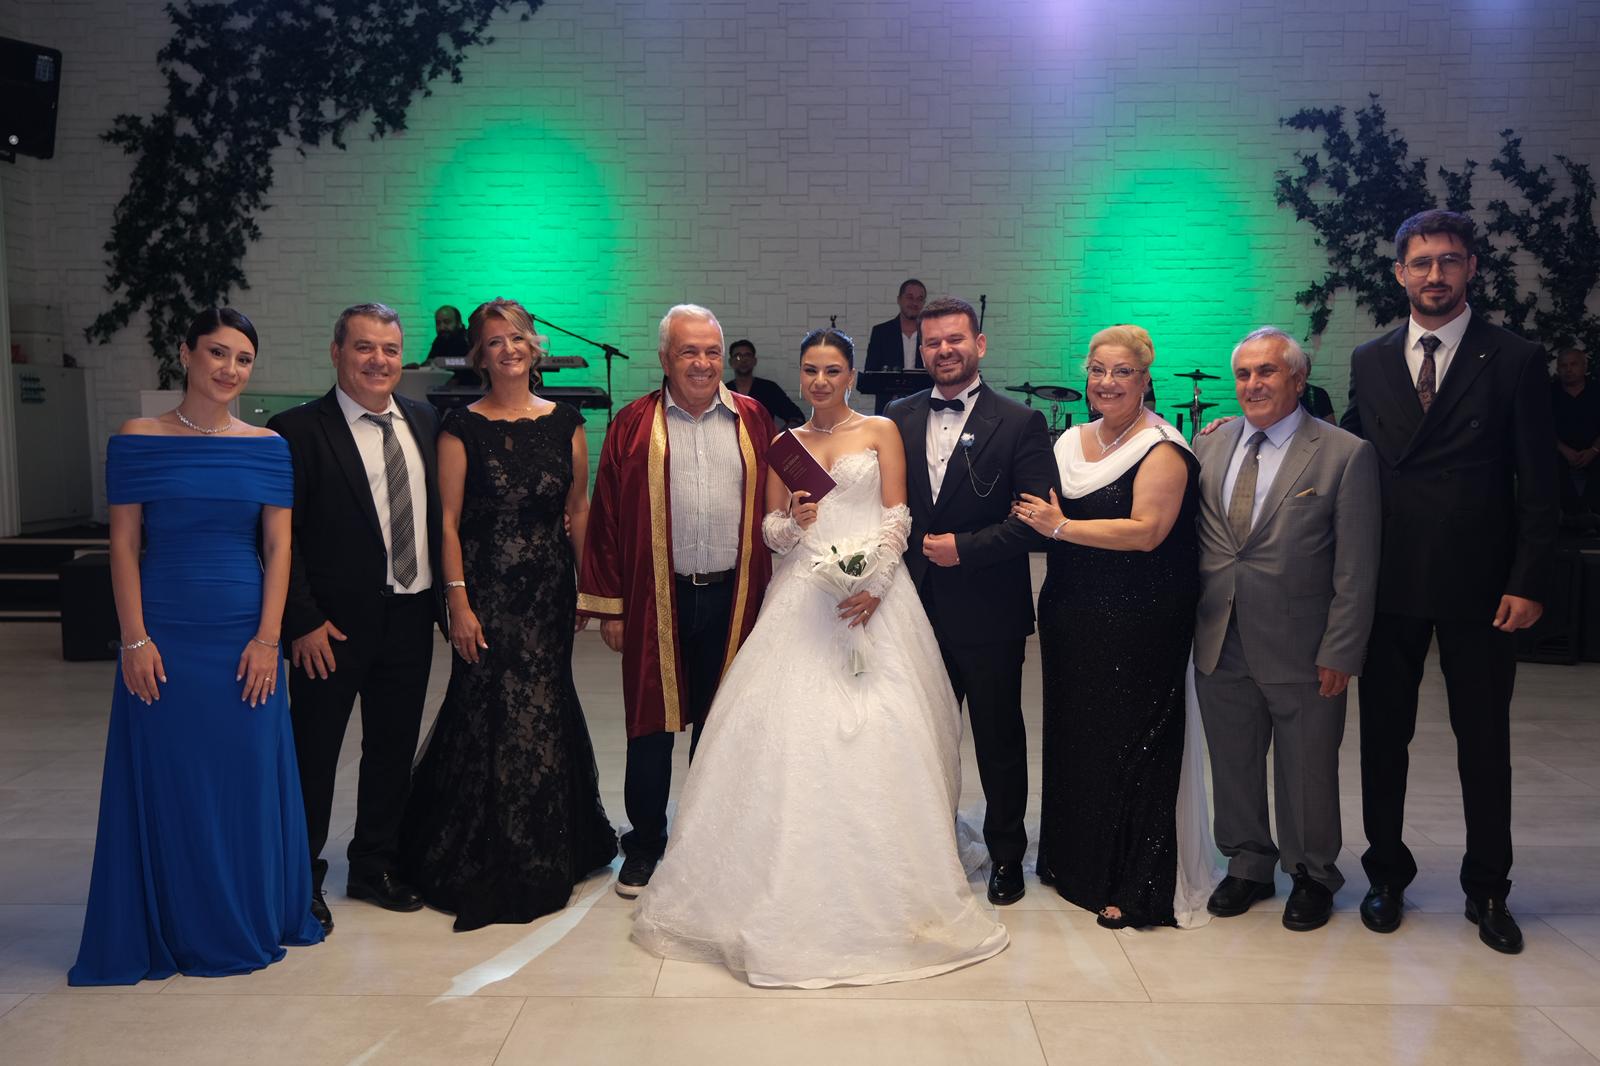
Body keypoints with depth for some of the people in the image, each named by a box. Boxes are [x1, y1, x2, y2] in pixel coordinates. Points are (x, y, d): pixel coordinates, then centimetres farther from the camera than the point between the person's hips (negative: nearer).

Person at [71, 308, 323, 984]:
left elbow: (278, 548, 2)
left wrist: (268, 639, -5)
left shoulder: (268, 447, 3)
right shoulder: (139, 440, -1)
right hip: (166, 637, -1)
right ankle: (169, 930, 23)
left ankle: (247, 922, 27)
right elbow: (123, 546, -2)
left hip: (245, 638, 2)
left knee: (248, 779, 9)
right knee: (166, 781, 6)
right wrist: (134, 639, -8)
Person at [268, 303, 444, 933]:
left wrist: (446, 598, 5)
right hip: (335, 623, -5)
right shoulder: (298, 430, -9)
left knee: (394, 747, 16)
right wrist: (304, 622, -15)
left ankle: (376, 866, 33)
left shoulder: (424, 422, 7)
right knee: (313, 753, 9)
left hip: (411, 616, 5)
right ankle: (301, 880, 25)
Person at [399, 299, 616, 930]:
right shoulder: (462, 428, -3)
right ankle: (482, 861, 18)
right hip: (486, 588, -3)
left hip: (549, 591, 3)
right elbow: (448, 523, -5)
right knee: (488, 709, 0)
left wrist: (590, 585, 5)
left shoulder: (565, 423, 6)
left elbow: (579, 510, 10)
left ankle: (546, 850, 29)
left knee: (543, 708, 10)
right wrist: (459, 602, -11)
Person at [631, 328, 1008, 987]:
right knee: (791, 723, -5)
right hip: (802, 596, 2)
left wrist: (874, 584, -12)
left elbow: (898, 517, 1)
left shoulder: (881, 432, 8)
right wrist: (793, 522, -10)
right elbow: (769, 529, 13)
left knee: (879, 729, -6)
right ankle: (793, 881, 4)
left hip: (870, 593, -2)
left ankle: (879, 890, 5)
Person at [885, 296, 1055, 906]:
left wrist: (965, 548, -17)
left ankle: (1006, 855, 28)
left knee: (999, 739, 11)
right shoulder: (898, 419, 6)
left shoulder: (1019, 424, -5)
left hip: (987, 613, -3)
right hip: (918, 607, 3)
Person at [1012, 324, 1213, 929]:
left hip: (1138, 627, -6)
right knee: (1075, 737, 12)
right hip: (1072, 620, 7)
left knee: (1129, 744, 0)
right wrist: (1035, 518, 4)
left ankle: (1138, 889, 13)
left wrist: (1061, 526, -18)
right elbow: (1047, 518, 24)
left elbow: (1146, 532, -20)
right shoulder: (1070, 443, 13)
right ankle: (1076, 862, 28)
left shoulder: (1161, 451, -9)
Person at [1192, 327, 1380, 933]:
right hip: (1220, 649, 4)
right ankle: (1247, 866, 35)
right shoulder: (1209, 447, 7)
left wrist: (1341, 654, -11)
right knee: (1232, 767, 15)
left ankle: (1311, 876, 32)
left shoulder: (1346, 455, -7)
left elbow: (1357, 570, -8)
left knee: (1306, 772, 11)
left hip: (1301, 654, -4)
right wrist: (1190, 624, 1)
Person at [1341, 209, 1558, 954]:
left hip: (1480, 586, -2)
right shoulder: (1369, 362, 7)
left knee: (1485, 742, 9)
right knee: (1383, 736, 11)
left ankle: (1487, 889, 24)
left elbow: (1536, 486, -4)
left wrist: (1526, 583, -10)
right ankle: (1386, 872, 27)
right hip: (1388, 583, 2)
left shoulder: (1515, 361, -2)